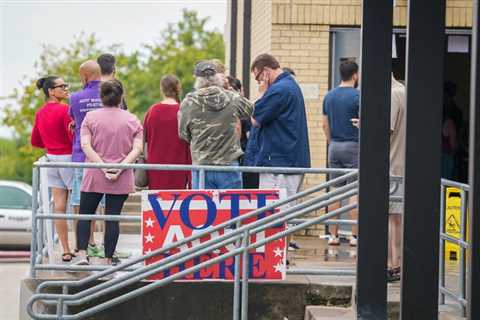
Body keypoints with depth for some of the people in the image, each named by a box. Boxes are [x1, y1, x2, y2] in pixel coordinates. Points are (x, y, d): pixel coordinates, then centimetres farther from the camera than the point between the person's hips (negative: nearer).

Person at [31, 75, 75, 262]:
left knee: (59, 206, 5)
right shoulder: (64, 110, -16)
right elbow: (74, 137, -18)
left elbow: (35, 141, 15)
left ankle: (66, 251, 7)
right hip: (68, 158, -7)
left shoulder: (40, 113, 7)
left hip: (52, 158, 7)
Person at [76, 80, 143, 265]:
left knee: (85, 214, 9)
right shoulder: (132, 120, 4)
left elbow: (85, 145, -9)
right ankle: (109, 258, 6)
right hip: (122, 179, 1)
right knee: (113, 217, 5)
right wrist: (120, 168, -12)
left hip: (94, 176, -1)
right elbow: (137, 149, -6)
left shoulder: (91, 117, 1)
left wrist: (102, 166, -12)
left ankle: (82, 254, -3)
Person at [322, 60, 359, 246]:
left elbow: (325, 124, 11)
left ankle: (333, 235, 7)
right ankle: (355, 236, -2)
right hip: (353, 147, -5)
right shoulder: (357, 96, -10)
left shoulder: (329, 96, 8)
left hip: (334, 147, 5)